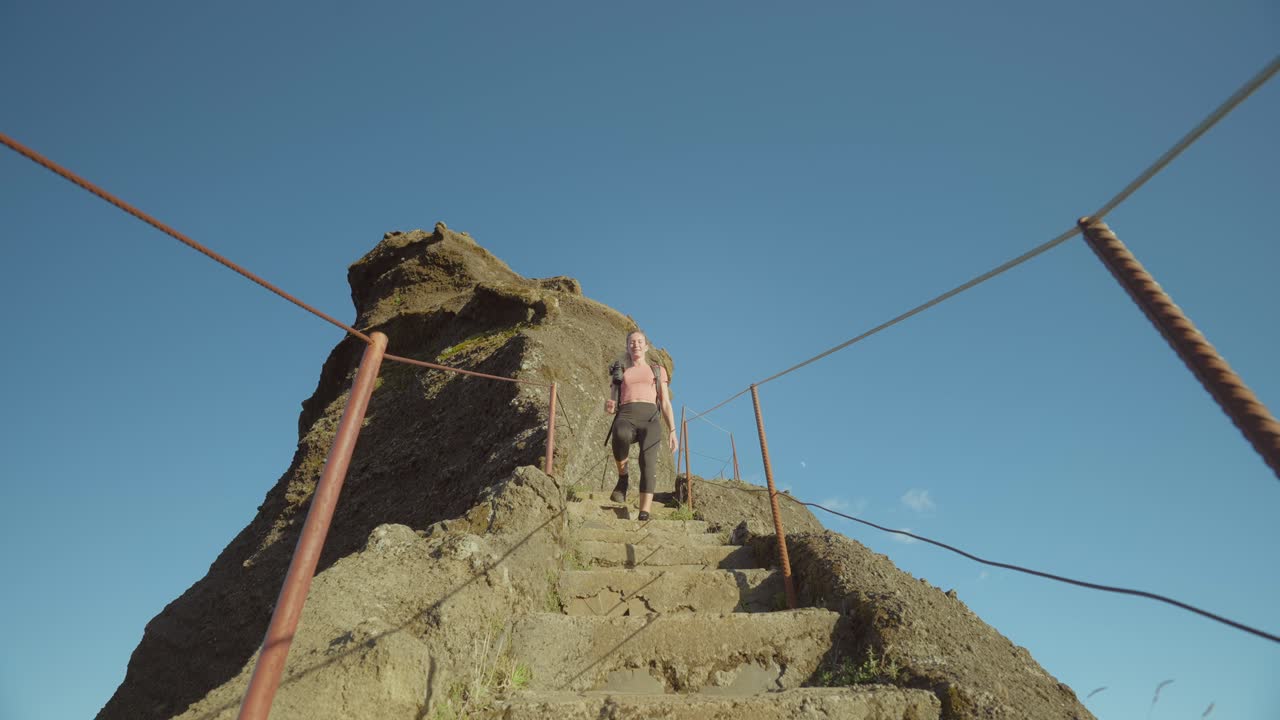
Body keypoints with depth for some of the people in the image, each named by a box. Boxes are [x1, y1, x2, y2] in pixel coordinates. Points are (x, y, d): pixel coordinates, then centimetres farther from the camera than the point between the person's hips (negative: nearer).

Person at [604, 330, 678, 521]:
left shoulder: (658, 371, 25)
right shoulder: (620, 372, 28)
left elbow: (666, 404, 18)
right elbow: (610, 405, 22)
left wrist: (672, 431, 4)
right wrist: (609, 406, -4)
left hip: (650, 419, 0)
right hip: (626, 417, 0)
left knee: (648, 458, -29)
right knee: (621, 434, -39)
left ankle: (644, 514, -40)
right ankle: (623, 478, -15)